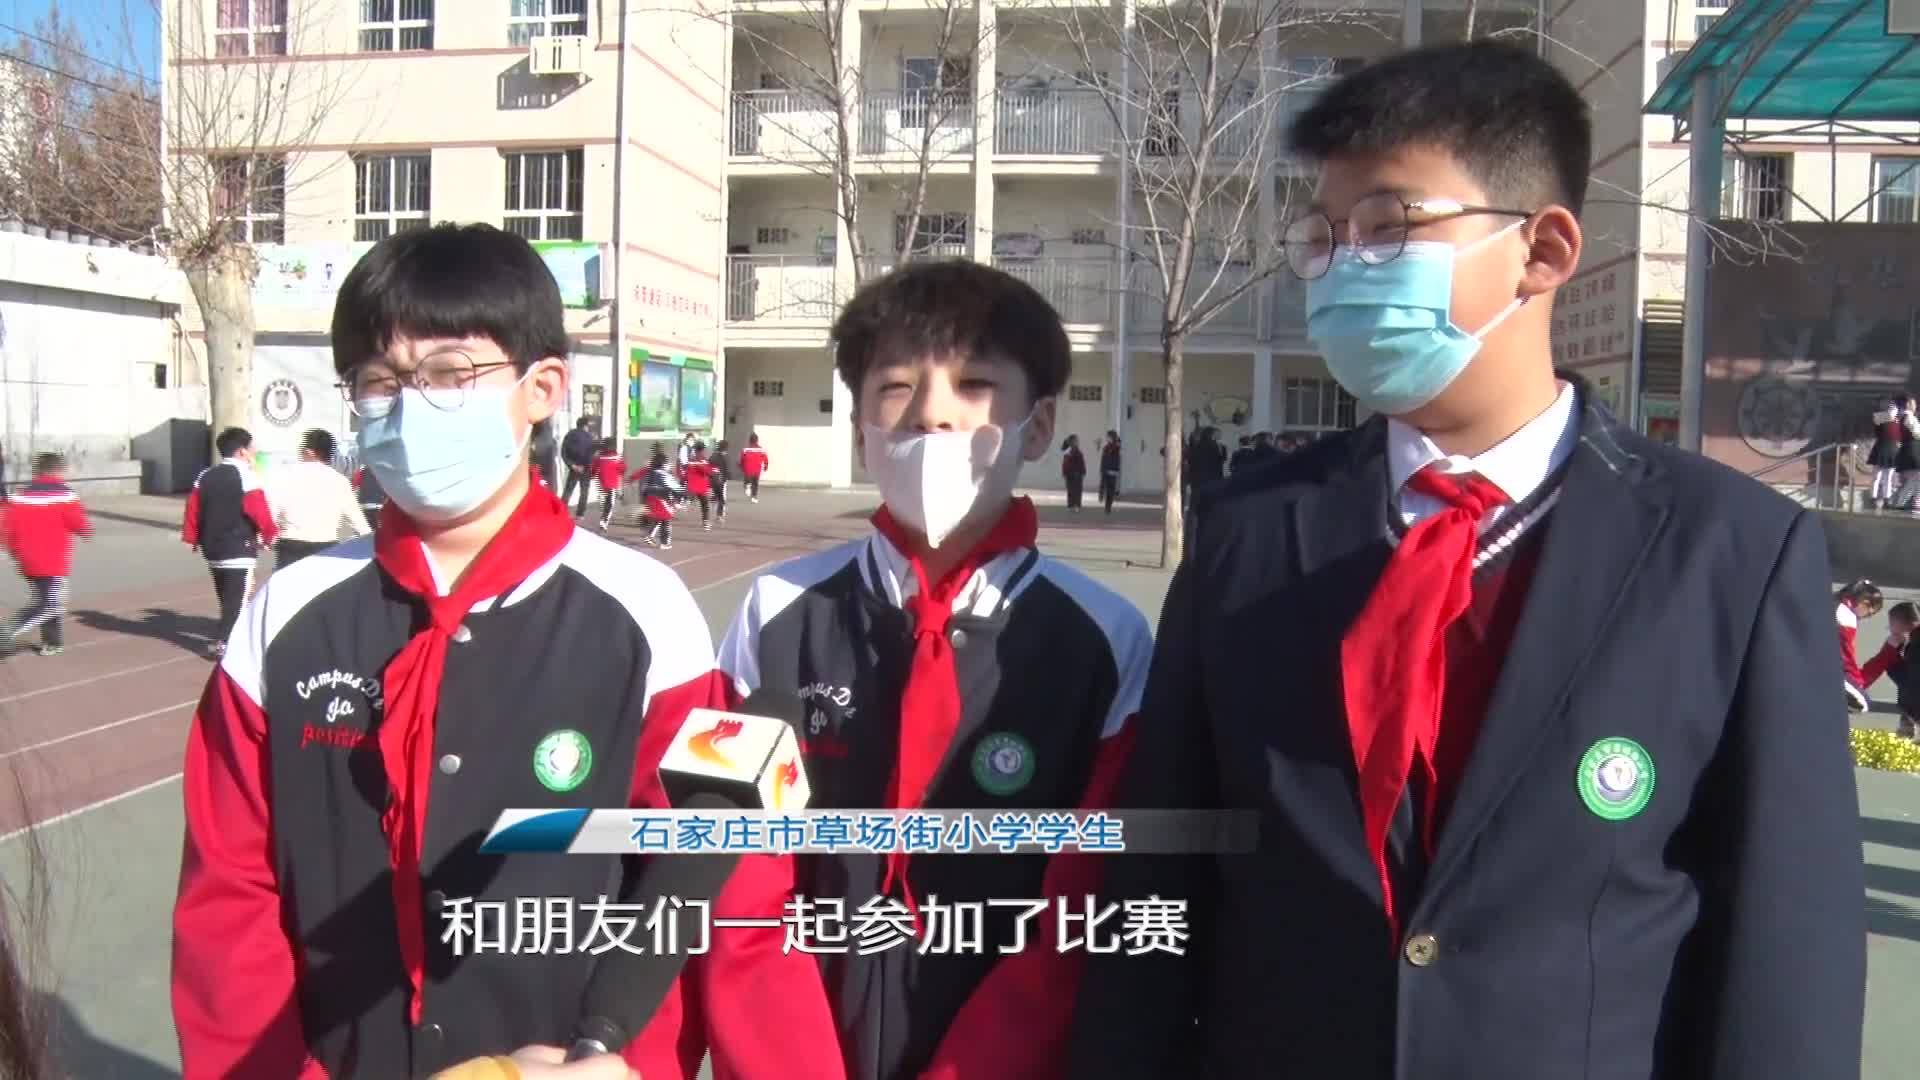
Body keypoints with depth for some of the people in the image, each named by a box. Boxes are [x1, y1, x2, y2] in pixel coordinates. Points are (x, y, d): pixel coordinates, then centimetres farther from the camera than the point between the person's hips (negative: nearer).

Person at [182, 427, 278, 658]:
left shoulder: (205, 475, 9)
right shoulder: (246, 476, -12)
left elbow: (193, 508, 9)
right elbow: (260, 512, -16)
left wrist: (192, 537, 18)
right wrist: (271, 534, -1)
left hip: (212, 548, 7)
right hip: (239, 550, -7)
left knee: (226, 599, 20)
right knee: (236, 600, -3)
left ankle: (229, 637, 32)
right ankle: (224, 643, -10)